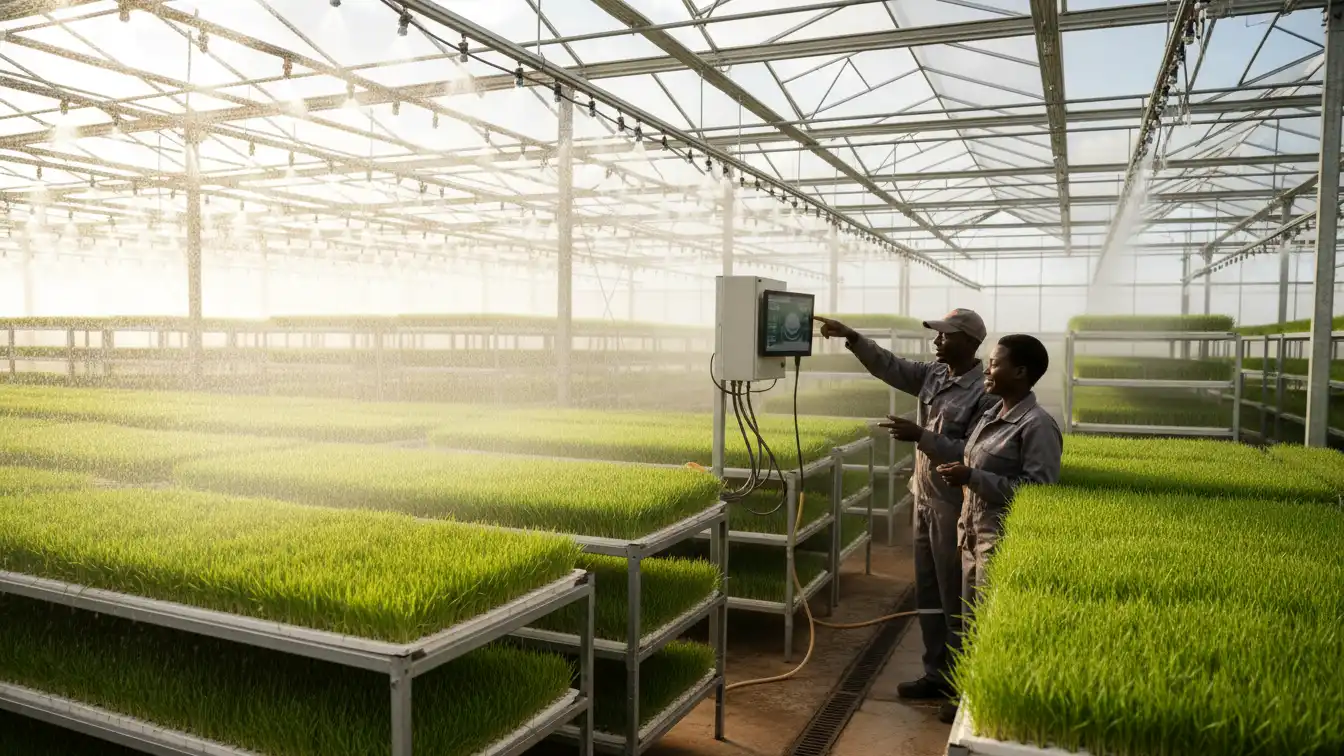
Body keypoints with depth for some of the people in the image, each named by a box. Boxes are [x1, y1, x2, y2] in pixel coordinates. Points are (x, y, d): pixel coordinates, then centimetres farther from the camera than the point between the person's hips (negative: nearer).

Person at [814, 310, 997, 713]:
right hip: (924, 500, 8)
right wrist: (851, 337, -6)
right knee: (927, 594, 15)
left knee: (955, 600, 2)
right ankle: (937, 675, 28)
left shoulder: (985, 393, -17)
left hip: (954, 507, -8)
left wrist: (920, 436, -26)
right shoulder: (932, 376, 6)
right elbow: (889, 366, 5)